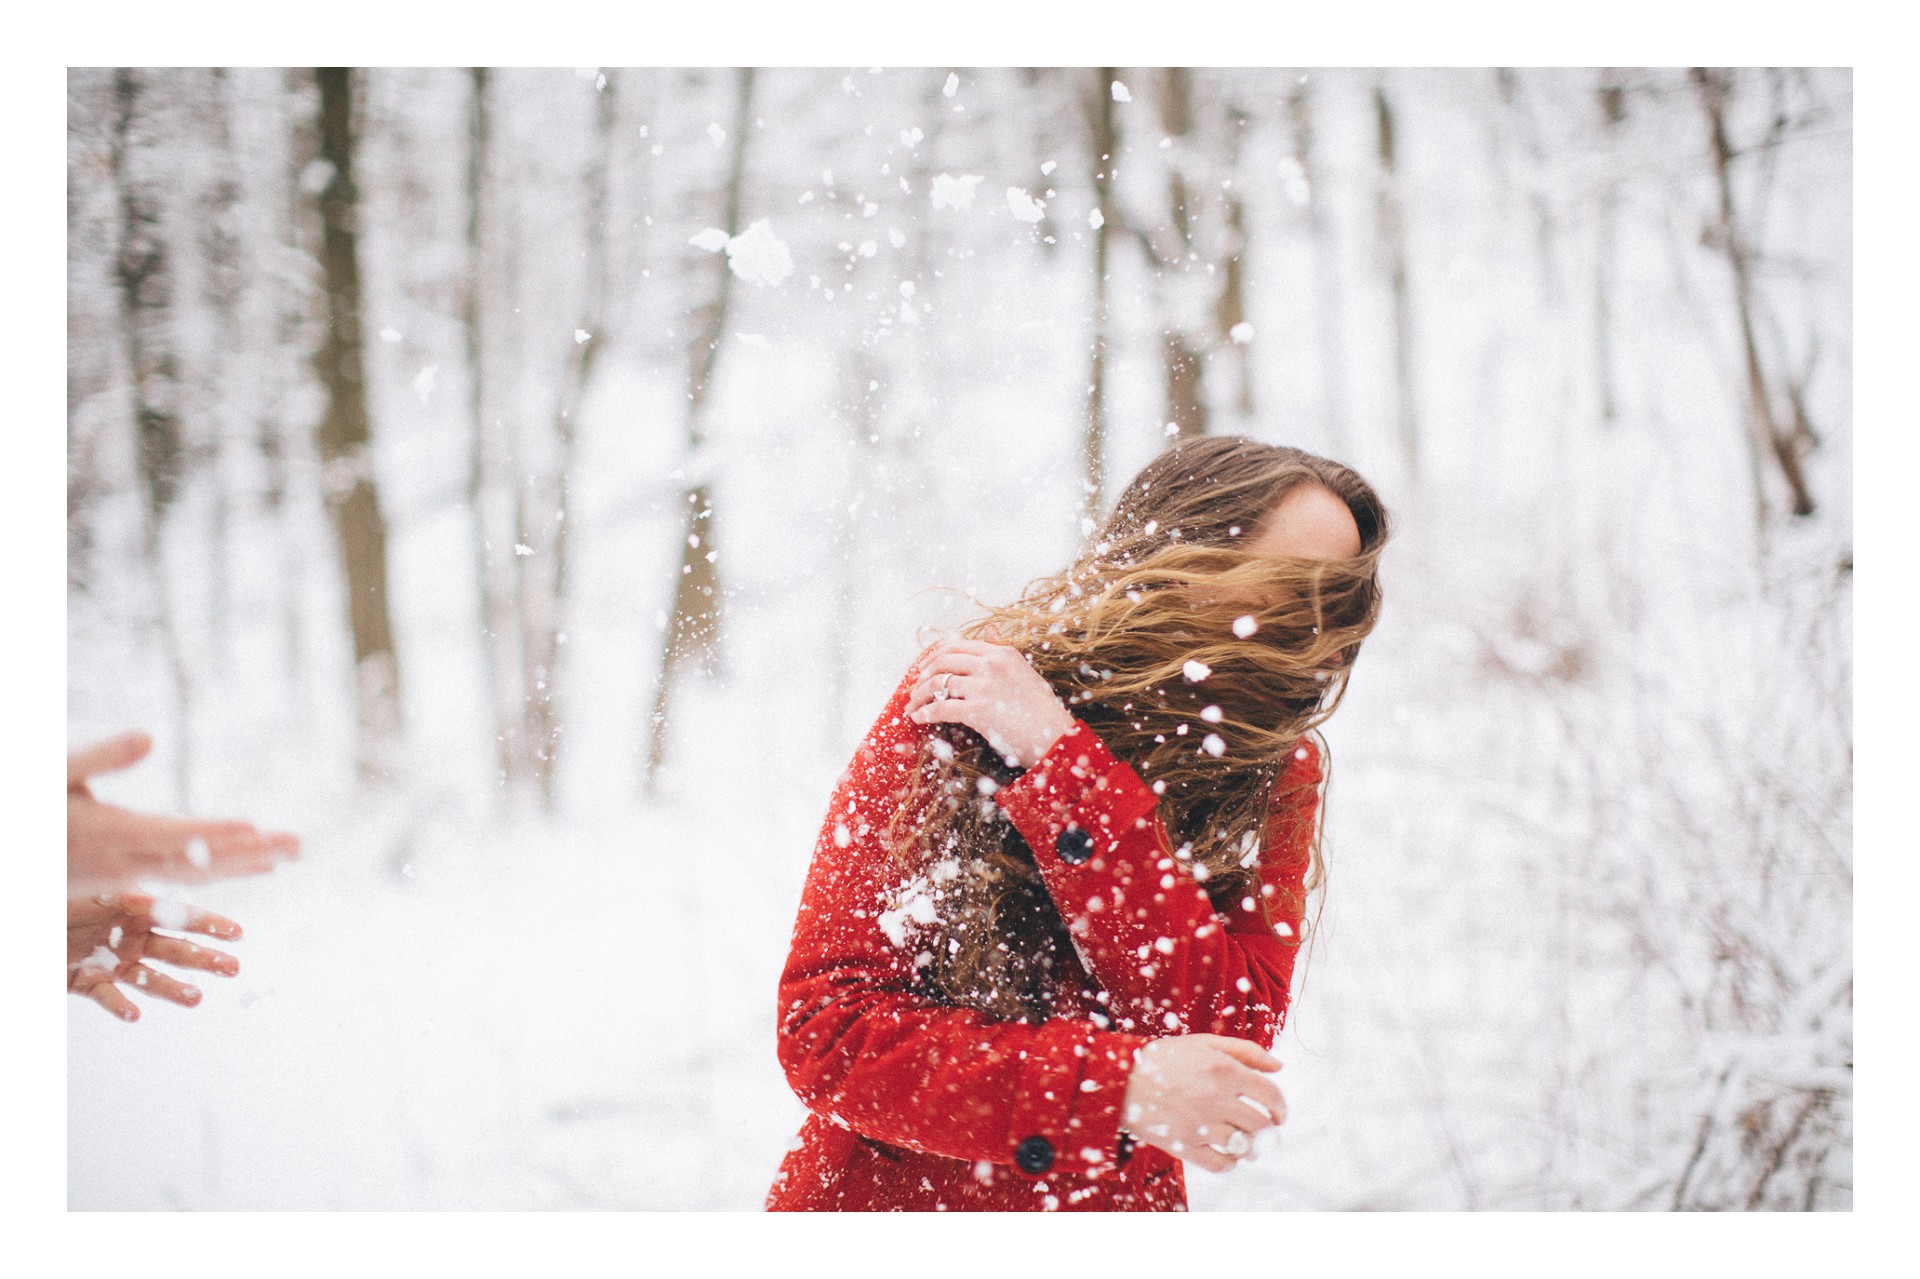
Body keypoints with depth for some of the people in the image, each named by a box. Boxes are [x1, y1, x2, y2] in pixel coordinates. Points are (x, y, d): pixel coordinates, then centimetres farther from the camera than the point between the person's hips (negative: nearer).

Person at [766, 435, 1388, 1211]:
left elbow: (1221, 1038, -16)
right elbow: (826, 1029, -12)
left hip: (1117, 1206, 2)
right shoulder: (954, 706, -8)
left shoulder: (1275, 771, -3)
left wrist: (1063, 765, -21)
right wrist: (1119, 1088, -23)